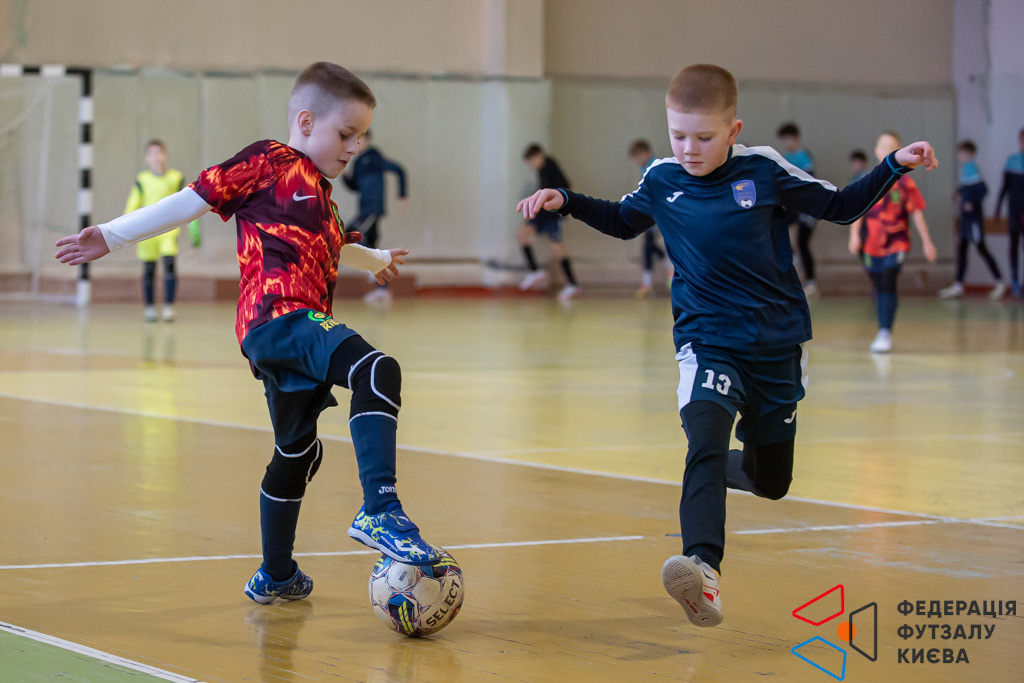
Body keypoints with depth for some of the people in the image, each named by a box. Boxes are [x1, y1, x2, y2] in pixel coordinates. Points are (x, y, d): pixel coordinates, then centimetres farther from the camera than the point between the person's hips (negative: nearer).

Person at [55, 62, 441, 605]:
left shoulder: (318, 189, 30)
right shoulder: (267, 162, 3)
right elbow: (192, 200, 2)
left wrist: (375, 260, 71)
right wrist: (111, 236, -1)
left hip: (295, 331, 10)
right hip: (278, 316, -10)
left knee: (298, 453, 20)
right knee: (377, 371, -29)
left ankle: (275, 576, 34)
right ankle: (379, 511, -37)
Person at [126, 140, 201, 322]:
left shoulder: (176, 178, 4)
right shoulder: (142, 180, 2)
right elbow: (132, 206, 4)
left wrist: (194, 230, 9)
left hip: (169, 228, -1)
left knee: (169, 263, -18)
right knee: (149, 270, 3)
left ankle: (169, 307, -17)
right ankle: (149, 308, 16)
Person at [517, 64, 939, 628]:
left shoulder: (763, 169, -6)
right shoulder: (661, 182, 0)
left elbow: (839, 207, 4)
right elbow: (621, 221, 22)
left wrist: (895, 166, -8)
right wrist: (565, 201, 9)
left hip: (776, 344, 1)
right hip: (707, 343, -1)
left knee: (771, 482, 12)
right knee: (706, 440, -30)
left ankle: (726, 465, 48)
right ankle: (703, 570, -47)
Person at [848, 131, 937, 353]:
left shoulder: (904, 183, 0)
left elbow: (916, 213, 3)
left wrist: (927, 242, 3)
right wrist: (854, 235, -17)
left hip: (896, 244, -2)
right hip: (871, 243, 2)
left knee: (888, 285, -16)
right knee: (879, 288, 10)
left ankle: (885, 334, -18)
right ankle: (883, 333, 23)